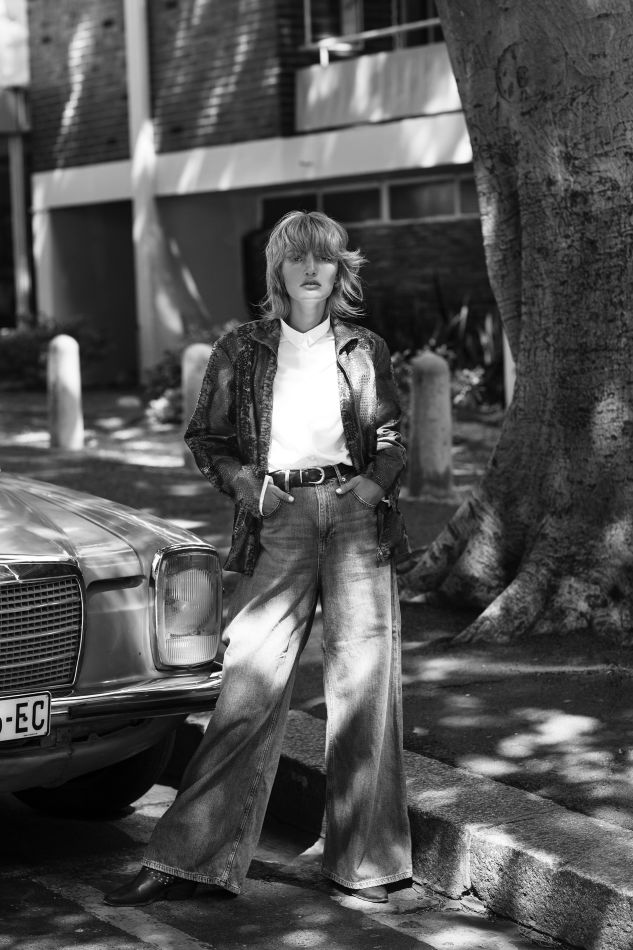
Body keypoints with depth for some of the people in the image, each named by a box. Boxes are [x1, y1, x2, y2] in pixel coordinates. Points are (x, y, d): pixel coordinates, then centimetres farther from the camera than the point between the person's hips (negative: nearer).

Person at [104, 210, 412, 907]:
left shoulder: (365, 350, 11)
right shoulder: (242, 350, 9)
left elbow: (390, 439, 18)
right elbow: (205, 437, 14)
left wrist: (378, 483, -2)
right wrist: (240, 479, -3)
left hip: (355, 514, 1)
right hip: (278, 519, -1)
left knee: (361, 683, 1)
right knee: (250, 687, -6)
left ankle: (362, 862, 13)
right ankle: (184, 861, 1)